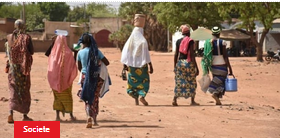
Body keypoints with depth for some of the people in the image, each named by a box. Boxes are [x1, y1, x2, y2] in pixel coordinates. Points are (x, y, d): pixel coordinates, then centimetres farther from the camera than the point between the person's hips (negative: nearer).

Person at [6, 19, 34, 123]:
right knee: (24, 90, 8)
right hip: (24, 67, -2)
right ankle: (25, 115, 14)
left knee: (14, 89, 6)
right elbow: (31, 52, -6)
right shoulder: (26, 37, -9)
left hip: (13, 67, 3)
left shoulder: (10, 37, 1)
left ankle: (11, 113, -10)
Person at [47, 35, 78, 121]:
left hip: (55, 78, 2)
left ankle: (57, 115, 5)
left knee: (57, 96, 11)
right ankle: (71, 115, 10)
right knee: (67, 96, 9)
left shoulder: (53, 52, -4)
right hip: (66, 78, -2)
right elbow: (73, 64, -9)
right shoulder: (67, 52, -11)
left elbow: (50, 65, 2)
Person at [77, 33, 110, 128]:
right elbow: (107, 63, -3)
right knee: (95, 99, 15)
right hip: (97, 77, 1)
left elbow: (79, 67, 6)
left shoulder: (80, 53, -5)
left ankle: (89, 117, -18)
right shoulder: (96, 51, -4)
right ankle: (95, 119, 22)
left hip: (85, 77, -1)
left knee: (87, 99, 6)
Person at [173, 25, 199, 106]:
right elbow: (192, 55, -12)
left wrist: (174, 66, 15)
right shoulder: (190, 41, -8)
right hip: (189, 63, -4)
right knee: (192, 82, 7)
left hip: (180, 63, 4)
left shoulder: (178, 41, 7)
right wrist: (196, 67, -9)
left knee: (179, 82, 7)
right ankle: (192, 101, 10)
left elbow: (176, 54, 8)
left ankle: (174, 99, -4)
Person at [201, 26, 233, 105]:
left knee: (216, 81, 15)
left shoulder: (207, 42, 1)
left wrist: (206, 68, 14)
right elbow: (225, 57, -12)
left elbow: (205, 56, 4)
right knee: (222, 81, 4)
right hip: (221, 65, -5)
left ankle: (217, 101, 10)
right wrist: (230, 69, -8)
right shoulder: (222, 42, -10)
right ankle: (215, 93, -22)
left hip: (212, 66, 5)